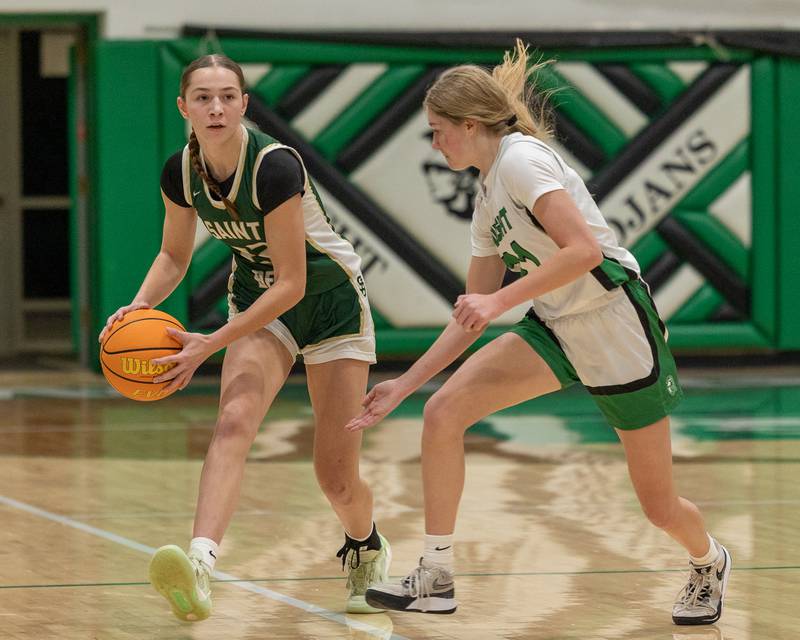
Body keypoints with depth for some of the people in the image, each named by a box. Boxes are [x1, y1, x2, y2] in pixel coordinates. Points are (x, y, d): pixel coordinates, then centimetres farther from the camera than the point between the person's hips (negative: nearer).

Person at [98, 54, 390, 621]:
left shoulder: (275, 167, -30)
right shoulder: (181, 172, -11)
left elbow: (291, 284, -28)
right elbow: (175, 256, 6)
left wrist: (210, 344, -31)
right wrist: (141, 304, -15)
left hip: (330, 300, -4)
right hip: (258, 300, 4)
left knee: (337, 477, -3)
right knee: (235, 418, -26)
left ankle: (367, 550, 33)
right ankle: (200, 564, -47)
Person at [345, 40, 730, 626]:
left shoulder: (520, 159, -14)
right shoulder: (487, 198, 12)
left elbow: (584, 250, -26)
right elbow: (474, 315, 16)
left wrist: (499, 301, -25)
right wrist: (404, 385, 13)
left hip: (617, 325, -8)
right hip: (556, 330, 8)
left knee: (659, 504, 2)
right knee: (443, 413, -10)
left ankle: (709, 562, 37)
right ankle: (436, 581, -7)